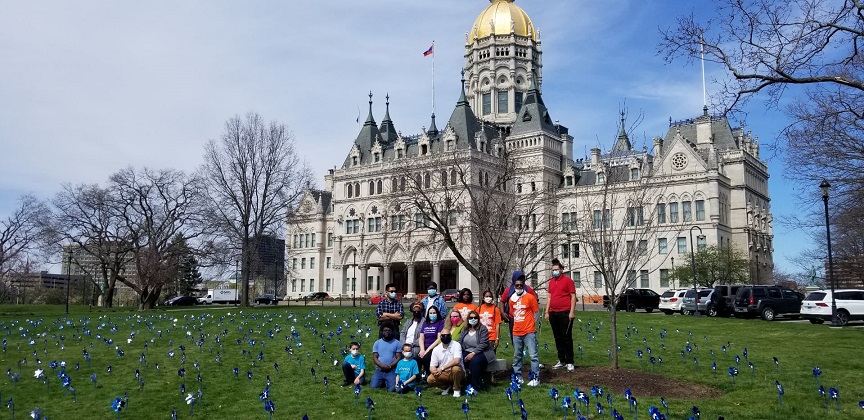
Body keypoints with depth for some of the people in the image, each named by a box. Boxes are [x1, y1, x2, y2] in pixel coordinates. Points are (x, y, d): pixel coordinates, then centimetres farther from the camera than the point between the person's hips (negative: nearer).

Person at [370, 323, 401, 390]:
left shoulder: (396, 343, 3)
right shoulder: (377, 343, 7)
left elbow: (398, 357, -1)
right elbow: (374, 358, 2)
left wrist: (390, 366, -15)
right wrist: (382, 366, -15)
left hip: (392, 370, -2)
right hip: (379, 370, 2)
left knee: (392, 389, -19)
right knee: (373, 387, -11)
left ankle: (386, 382, 16)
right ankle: (382, 382, 21)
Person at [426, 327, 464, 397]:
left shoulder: (456, 345, -11)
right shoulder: (436, 349, 1)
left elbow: (457, 360, -26)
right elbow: (432, 367, 0)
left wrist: (442, 368, -27)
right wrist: (433, 371, -26)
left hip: (457, 373, -3)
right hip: (443, 374, 3)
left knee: (455, 368, -37)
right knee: (430, 379, -23)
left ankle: (457, 389, -8)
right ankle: (447, 386, 8)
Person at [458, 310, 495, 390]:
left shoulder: (483, 328, -2)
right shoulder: (465, 329, 15)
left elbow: (483, 344, -12)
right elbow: (459, 343, 8)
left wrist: (473, 353, -22)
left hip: (481, 352, -4)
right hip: (467, 352, 4)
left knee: (474, 361, -37)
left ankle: (475, 386, -27)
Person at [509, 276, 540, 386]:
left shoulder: (530, 297, -7)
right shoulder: (512, 299, 8)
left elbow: (536, 313, 1)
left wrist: (530, 324, 8)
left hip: (529, 332, -5)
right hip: (516, 333, 5)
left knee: (533, 355, -7)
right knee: (517, 356, 12)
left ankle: (535, 378, -4)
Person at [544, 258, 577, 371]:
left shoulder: (567, 280, -3)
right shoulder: (551, 282, 14)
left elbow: (573, 296, -5)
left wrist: (572, 312, -12)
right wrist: (547, 312, 13)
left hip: (565, 313, -6)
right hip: (553, 314, 6)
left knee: (566, 338, -2)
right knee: (558, 338, 10)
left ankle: (569, 362, 4)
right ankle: (561, 361, 18)